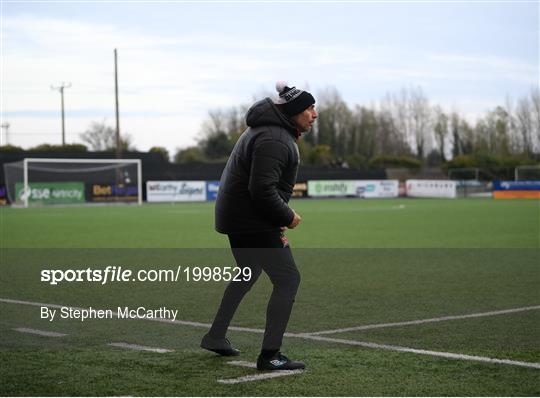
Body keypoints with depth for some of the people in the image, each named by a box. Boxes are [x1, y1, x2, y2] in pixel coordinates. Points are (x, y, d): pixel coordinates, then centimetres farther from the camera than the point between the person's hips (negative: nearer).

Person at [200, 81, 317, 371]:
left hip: (236, 215, 11)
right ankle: (269, 355, -6)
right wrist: (288, 217, -16)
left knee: (248, 274, 26)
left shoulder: (273, 131, 14)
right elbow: (262, 189, -29)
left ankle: (215, 337, 37)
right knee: (287, 279, -8)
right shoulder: (273, 140, -21)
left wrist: (278, 220, 18)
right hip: (252, 221, -11)